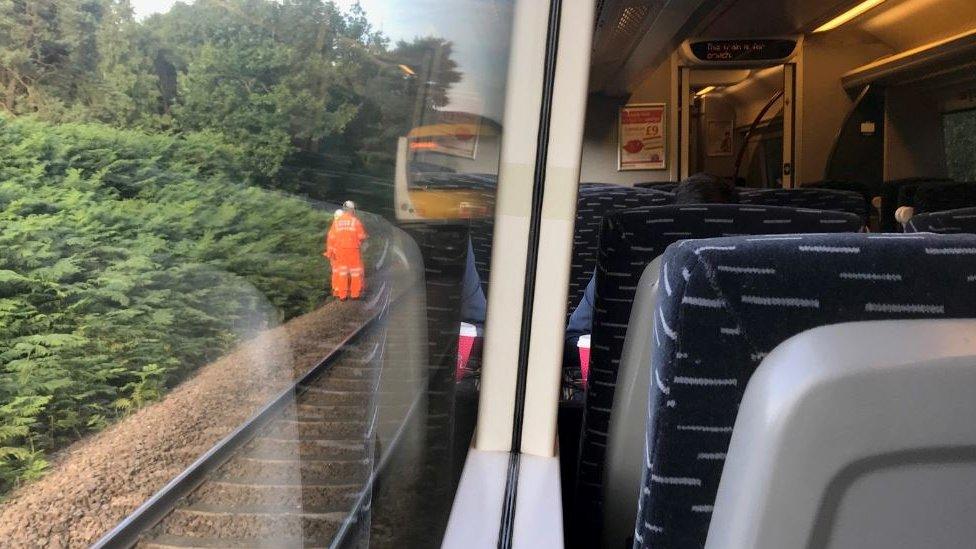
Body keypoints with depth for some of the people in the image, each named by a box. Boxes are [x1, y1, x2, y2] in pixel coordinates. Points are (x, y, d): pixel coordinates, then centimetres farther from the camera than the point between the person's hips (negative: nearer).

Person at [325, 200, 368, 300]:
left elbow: (331, 237, -1)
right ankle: (355, 293, 12)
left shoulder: (336, 222, 0)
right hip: (353, 250, -2)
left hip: (340, 251, 2)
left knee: (341, 271, 9)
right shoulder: (356, 221, -7)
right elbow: (362, 236, -8)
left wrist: (330, 251, 6)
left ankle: (342, 295, 10)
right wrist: (366, 237, 15)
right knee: (355, 271, 9)